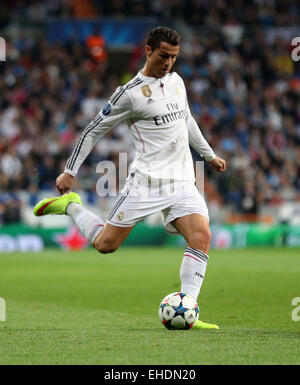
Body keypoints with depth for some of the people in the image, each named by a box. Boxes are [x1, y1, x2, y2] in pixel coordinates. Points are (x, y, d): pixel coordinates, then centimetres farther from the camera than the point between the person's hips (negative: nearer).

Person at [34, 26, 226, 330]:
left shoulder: (176, 81, 13)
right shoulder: (130, 93, -7)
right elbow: (94, 130, -1)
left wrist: (209, 155, 36)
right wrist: (70, 172, -1)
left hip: (181, 181, 5)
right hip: (147, 180, -5)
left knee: (201, 236, -16)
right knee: (105, 244, -4)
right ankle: (70, 206, 24)